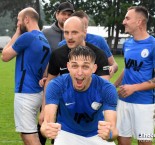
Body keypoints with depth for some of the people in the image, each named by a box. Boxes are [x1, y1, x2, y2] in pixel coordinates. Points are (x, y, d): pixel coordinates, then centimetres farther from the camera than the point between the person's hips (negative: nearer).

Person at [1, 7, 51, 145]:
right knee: (26, 134, 19)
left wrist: (17, 33, 5)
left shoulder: (27, 37, -14)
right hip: (37, 93, 9)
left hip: (25, 94, -9)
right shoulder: (44, 40, 13)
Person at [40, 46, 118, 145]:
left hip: (96, 135, 2)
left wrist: (109, 134, -55)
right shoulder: (56, 86, -24)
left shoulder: (107, 89, -24)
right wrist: (47, 129, -57)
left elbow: (113, 129, -32)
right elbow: (47, 121, -34)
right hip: (67, 133, -1)